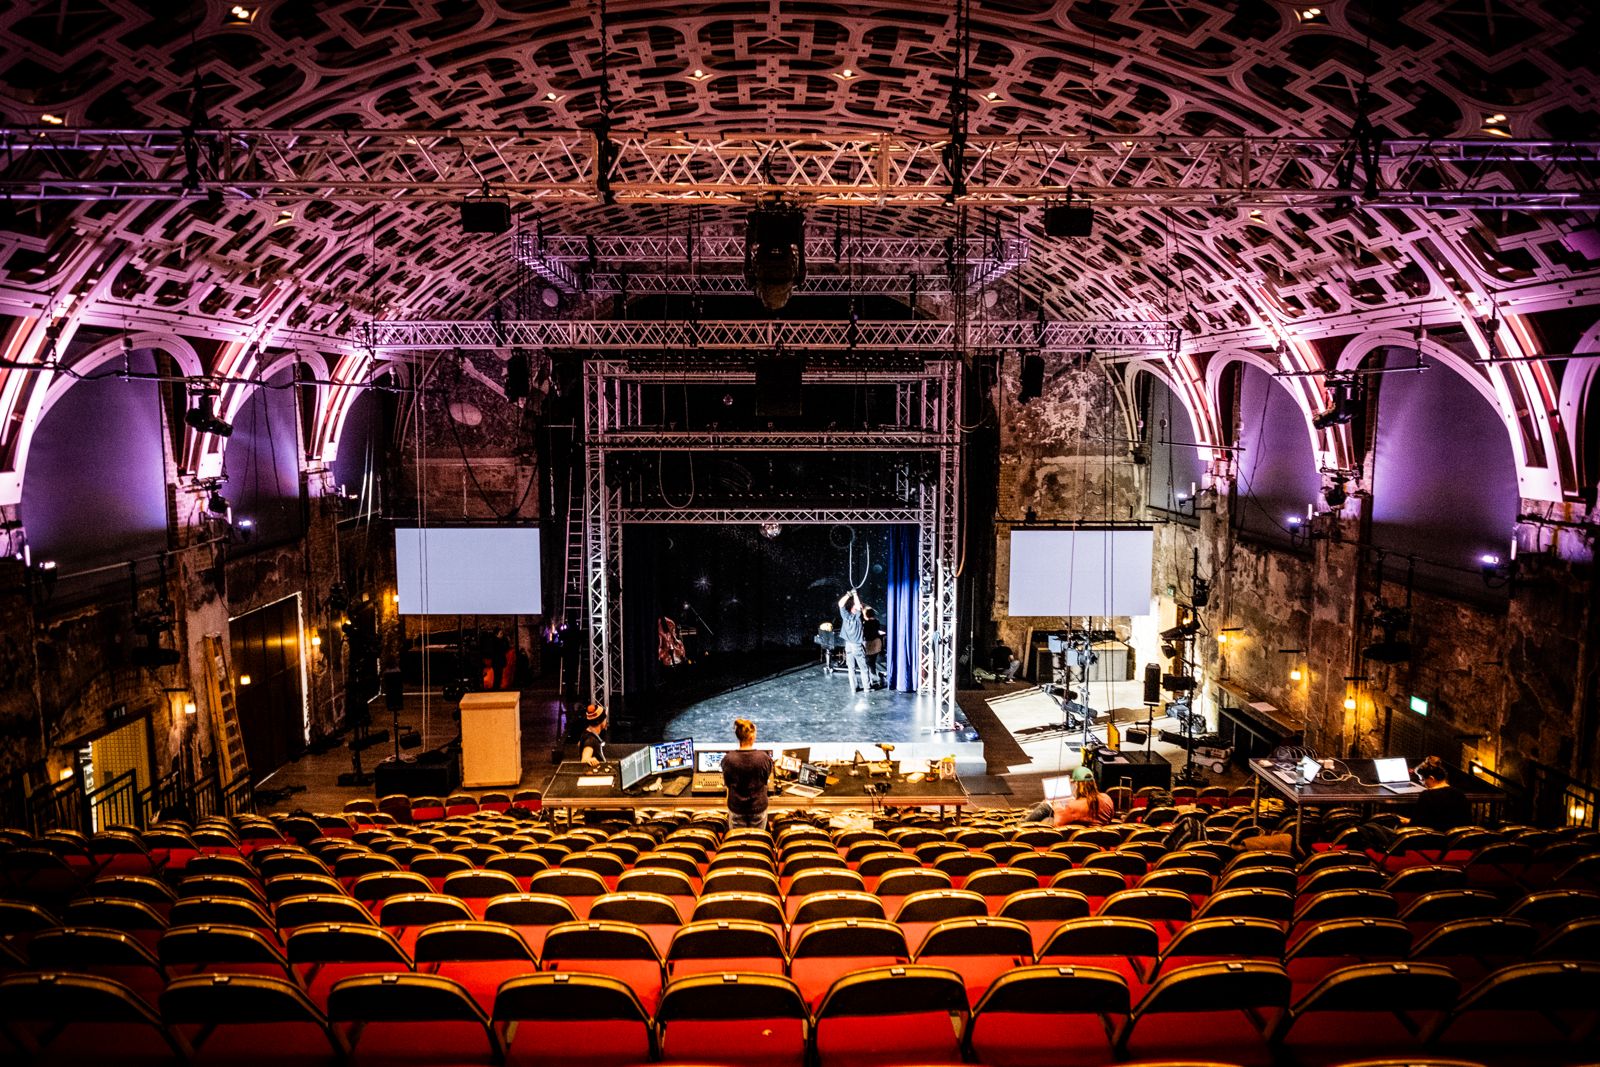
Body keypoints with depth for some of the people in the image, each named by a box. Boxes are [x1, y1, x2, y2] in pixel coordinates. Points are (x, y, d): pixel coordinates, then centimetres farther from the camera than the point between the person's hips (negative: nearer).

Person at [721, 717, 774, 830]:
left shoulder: (728, 759, -18)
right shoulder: (764, 758, -19)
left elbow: (726, 783, -3)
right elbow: (768, 777, -1)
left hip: (736, 808, 0)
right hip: (759, 807, 0)